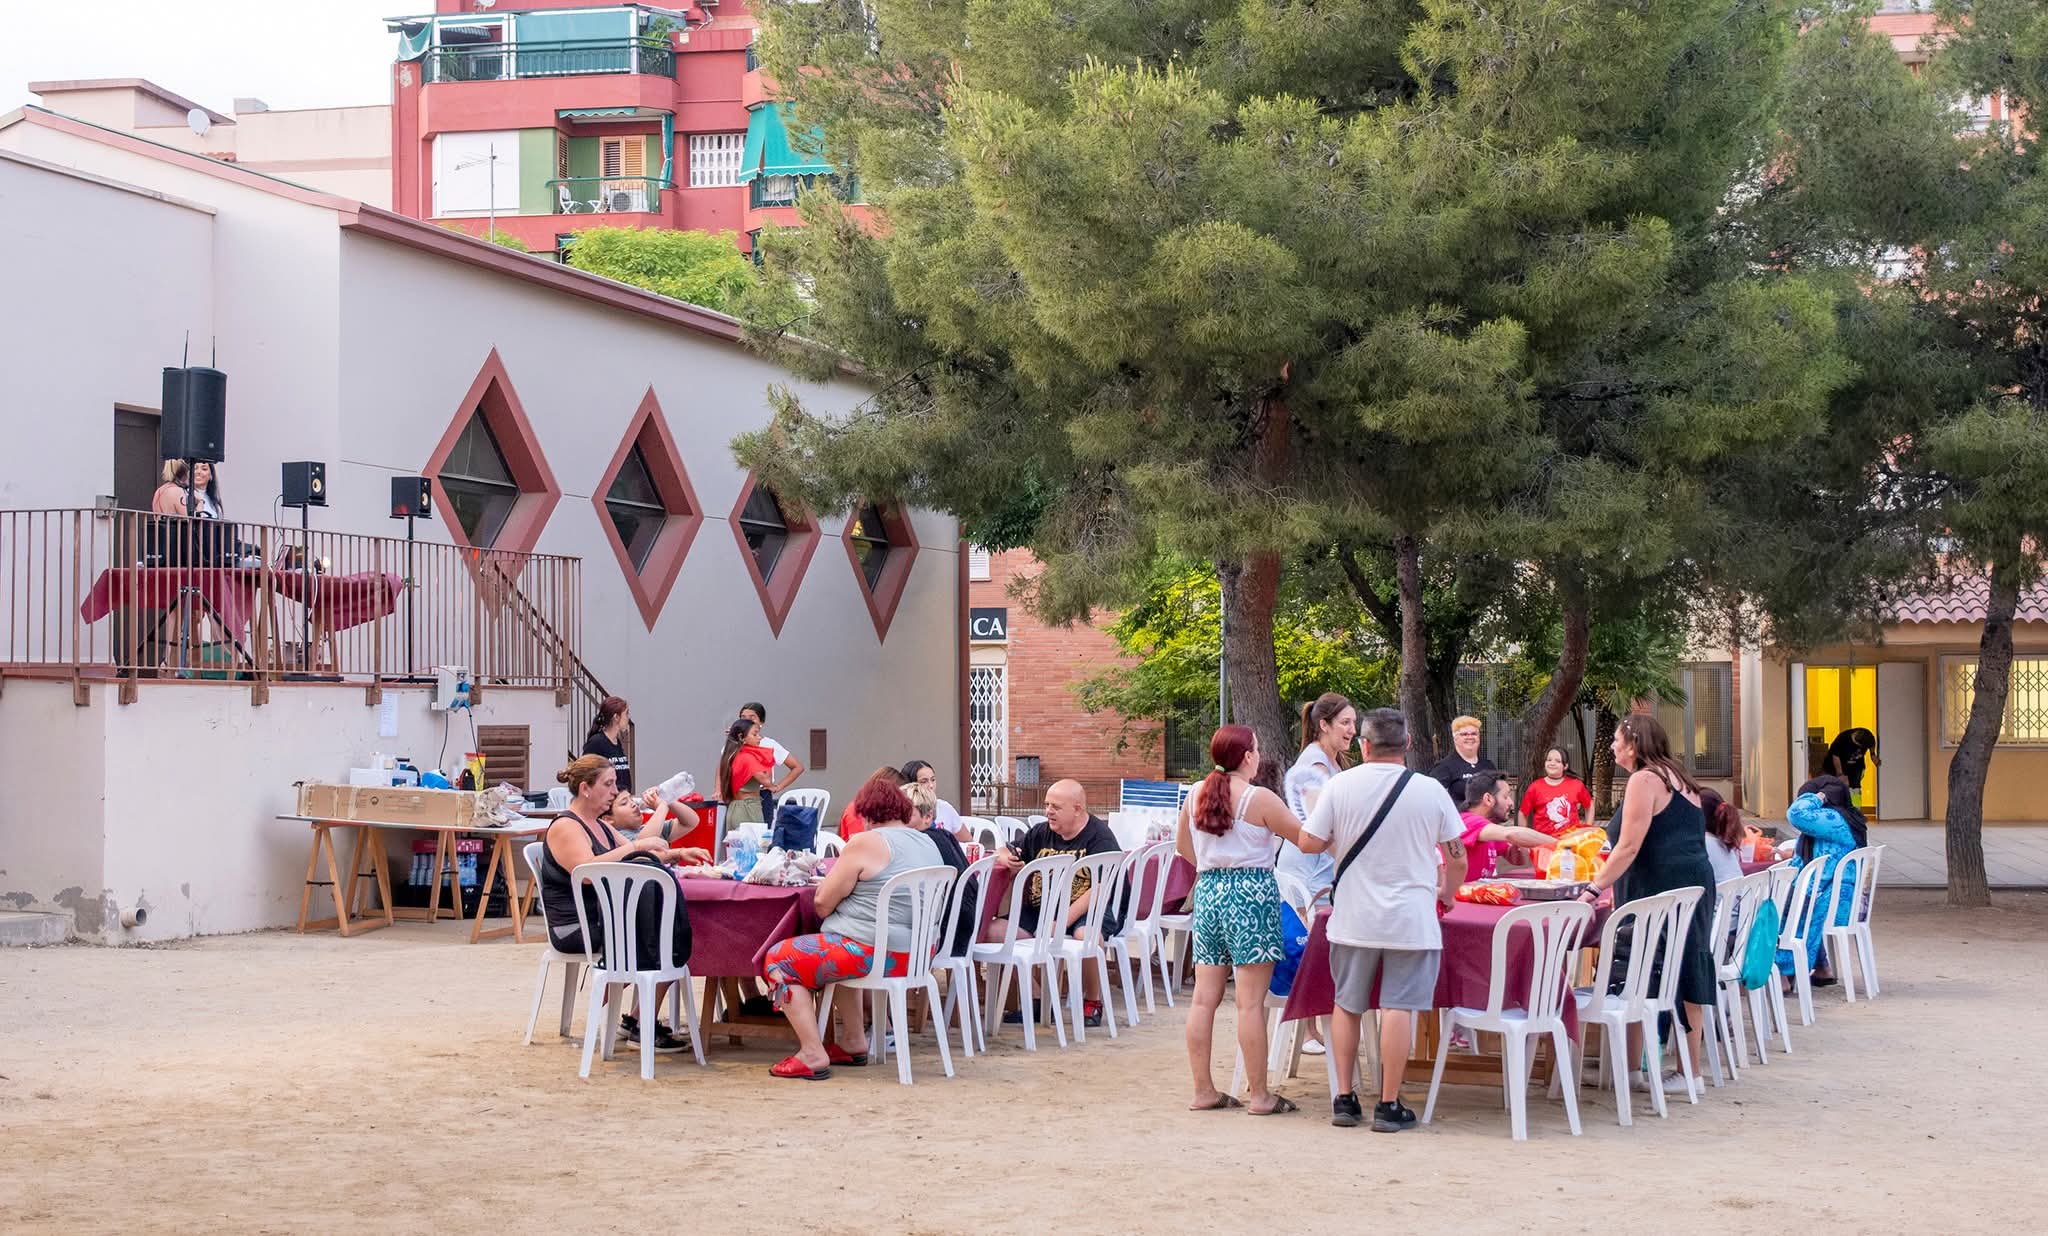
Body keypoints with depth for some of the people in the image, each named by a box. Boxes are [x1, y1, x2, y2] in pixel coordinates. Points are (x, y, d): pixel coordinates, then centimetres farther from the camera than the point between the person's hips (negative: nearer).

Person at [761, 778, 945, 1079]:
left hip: (876, 954, -9)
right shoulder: (928, 843, 12)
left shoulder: (867, 843, -12)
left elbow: (823, 903, -9)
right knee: (832, 956, 34)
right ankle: (855, 1043, 29)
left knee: (779, 960, 4)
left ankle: (812, 1055, -3)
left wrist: (827, 882, 13)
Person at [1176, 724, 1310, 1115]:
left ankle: (1204, 1090, 10)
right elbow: (1305, 838, -5)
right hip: (1252, 895, -6)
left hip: (1208, 892, 6)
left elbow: (1182, 846, 21)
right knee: (1251, 1002, -4)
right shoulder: (1260, 799, -11)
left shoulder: (1195, 797, 7)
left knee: (1204, 998, 6)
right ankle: (1260, 1095, 0)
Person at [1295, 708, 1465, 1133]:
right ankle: (1389, 1106, 3)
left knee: (1347, 1005, 13)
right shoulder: (1431, 790, -5)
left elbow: (1309, 843, -3)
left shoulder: (1340, 786, -5)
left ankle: (1344, 1100, 16)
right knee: (1398, 1008, 1)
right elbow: (1457, 858, 2)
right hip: (1410, 921, -1)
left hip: (1353, 918, 1)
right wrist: (1447, 894, 21)